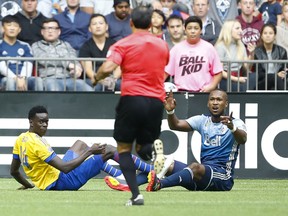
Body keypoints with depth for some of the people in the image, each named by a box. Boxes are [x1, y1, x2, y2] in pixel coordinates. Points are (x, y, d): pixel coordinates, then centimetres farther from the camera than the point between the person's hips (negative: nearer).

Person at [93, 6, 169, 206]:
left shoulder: (123, 44, -1)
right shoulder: (162, 45, 13)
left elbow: (108, 68, -16)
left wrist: (97, 78, 5)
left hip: (132, 98, -3)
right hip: (156, 102, 4)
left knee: (124, 148, 10)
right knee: (142, 149, 17)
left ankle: (136, 194, -7)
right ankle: (154, 147, -21)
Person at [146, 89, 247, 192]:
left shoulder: (235, 123, -1)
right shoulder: (203, 120, 14)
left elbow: (242, 140, -23)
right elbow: (176, 125, 3)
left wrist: (232, 128, -45)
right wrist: (170, 111, -19)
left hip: (223, 177, -7)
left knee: (196, 167, -36)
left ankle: (158, 184, -54)